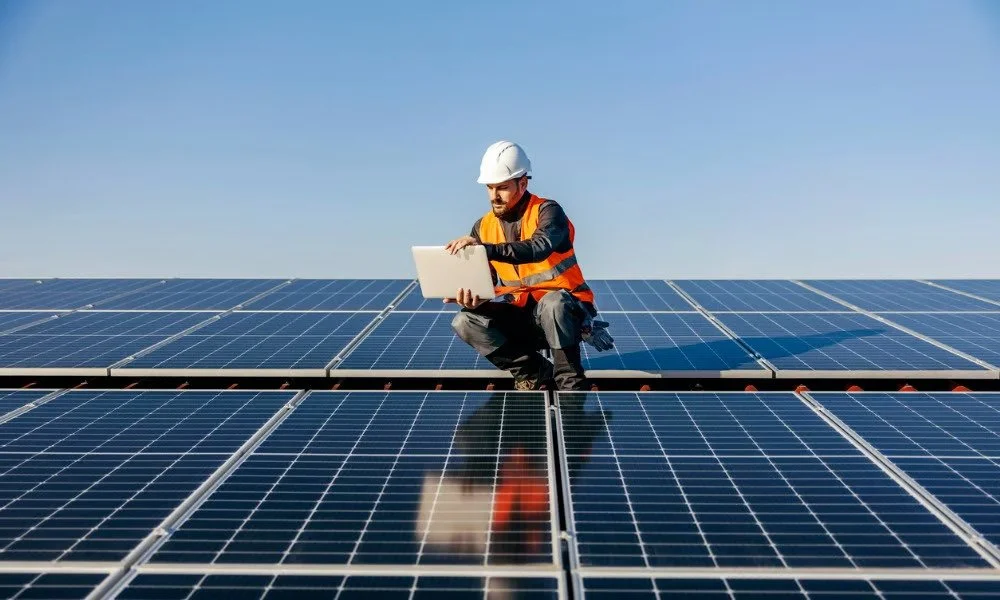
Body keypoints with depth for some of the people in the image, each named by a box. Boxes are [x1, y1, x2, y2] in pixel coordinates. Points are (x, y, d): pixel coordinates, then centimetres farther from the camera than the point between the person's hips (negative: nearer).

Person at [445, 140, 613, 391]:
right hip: (520, 315, 5)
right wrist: (471, 298, -23)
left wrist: (485, 248, -48)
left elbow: (538, 248, -35)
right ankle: (536, 372, -6)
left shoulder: (547, 212, -13)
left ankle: (571, 384, -17)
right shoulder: (483, 227, 2)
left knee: (552, 303, -39)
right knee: (465, 322, -17)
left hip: (564, 309, -5)